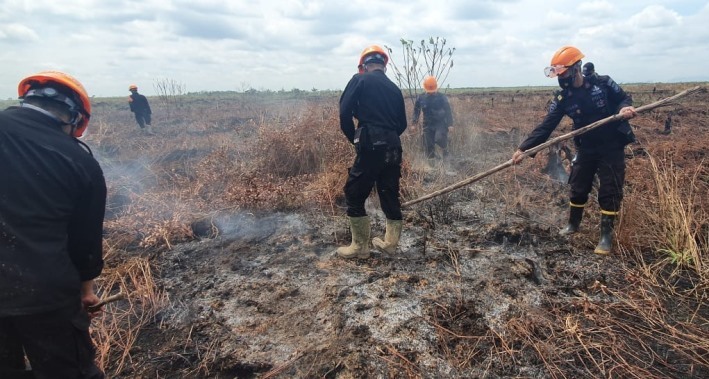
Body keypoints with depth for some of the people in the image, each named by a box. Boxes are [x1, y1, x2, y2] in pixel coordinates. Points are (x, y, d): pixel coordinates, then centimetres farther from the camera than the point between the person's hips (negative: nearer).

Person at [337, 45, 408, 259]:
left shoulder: (360, 80, 2)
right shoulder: (394, 88, 18)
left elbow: (345, 112, -7)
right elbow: (402, 123, 18)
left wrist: (353, 137, 6)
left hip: (370, 146, -6)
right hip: (393, 148, 6)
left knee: (354, 195, 4)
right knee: (390, 195, 15)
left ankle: (360, 247, 8)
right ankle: (390, 243, 22)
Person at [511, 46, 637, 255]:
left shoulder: (603, 83, -12)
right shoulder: (562, 98, -7)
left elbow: (624, 98, 2)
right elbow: (546, 126, -12)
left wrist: (625, 108, -23)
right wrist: (524, 148, -21)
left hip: (611, 147, -2)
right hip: (586, 149, 3)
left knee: (610, 191, -1)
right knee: (578, 187, 11)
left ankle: (606, 235, 11)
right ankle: (573, 224, 34)